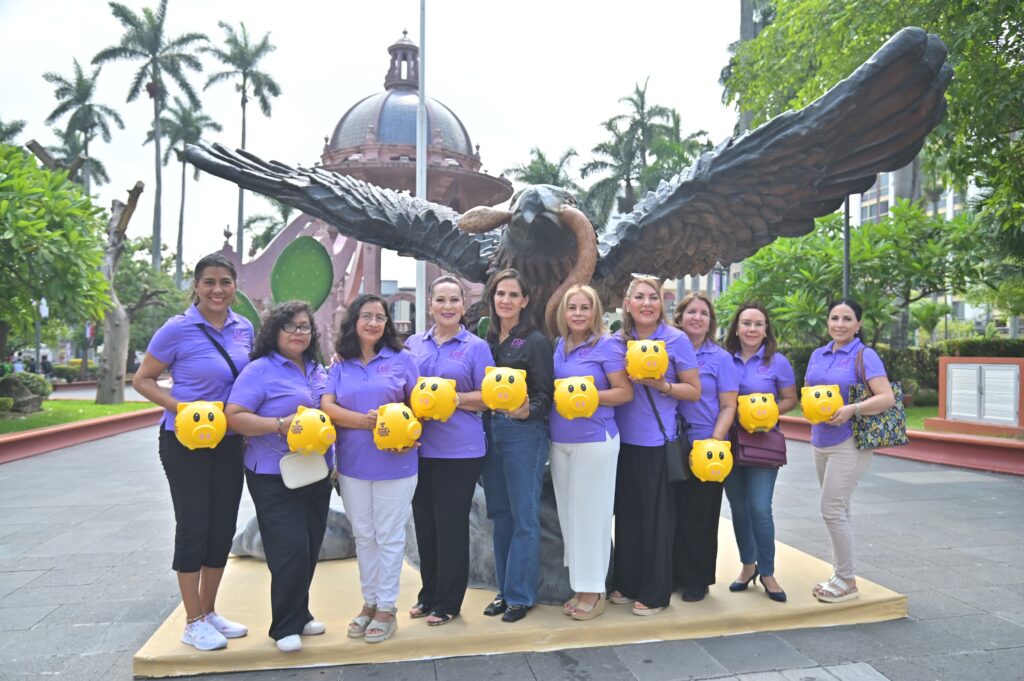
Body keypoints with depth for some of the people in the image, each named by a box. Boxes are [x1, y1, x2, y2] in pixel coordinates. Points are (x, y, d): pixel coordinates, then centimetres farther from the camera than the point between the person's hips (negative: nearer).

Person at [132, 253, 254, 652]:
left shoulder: (244, 328, 2)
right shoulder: (178, 329, -13)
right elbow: (142, 380, -6)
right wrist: (179, 407, -21)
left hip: (230, 441, 5)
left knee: (223, 527, 11)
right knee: (193, 527, 1)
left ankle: (209, 611, 28)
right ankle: (193, 623, 16)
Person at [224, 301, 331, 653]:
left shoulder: (318, 370, 12)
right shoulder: (260, 370, -8)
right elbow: (234, 416, -16)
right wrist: (280, 425, -26)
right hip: (274, 477, -7)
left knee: (311, 549, 14)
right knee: (291, 550, -8)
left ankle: (300, 614, 31)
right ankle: (285, 627, 11)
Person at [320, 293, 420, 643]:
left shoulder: (400, 358, 0)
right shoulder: (341, 364, 6)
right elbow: (327, 406, -5)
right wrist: (365, 421, -20)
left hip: (394, 463, -3)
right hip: (352, 464, 3)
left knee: (389, 537, 5)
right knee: (364, 536, 14)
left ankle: (386, 608, 19)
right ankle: (369, 602, 30)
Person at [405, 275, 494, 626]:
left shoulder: (476, 347, -1)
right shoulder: (414, 344, 9)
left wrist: (451, 397, -17)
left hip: (460, 450, -4)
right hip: (419, 447, 4)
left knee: (451, 525, 4)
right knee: (424, 522, 12)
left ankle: (447, 602, 19)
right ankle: (428, 594, 30)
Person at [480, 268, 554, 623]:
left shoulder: (536, 342, -6)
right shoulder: (486, 340, 11)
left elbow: (545, 394, -8)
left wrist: (527, 412, -26)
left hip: (524, 433, -6)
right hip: (490, 431, 6)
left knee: (523, 515, 1)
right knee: (500, 514, 13)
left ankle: (520, 595, 12)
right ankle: (505, 589, 25)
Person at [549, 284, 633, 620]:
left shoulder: (607, 345, -9)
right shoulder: (559, 346, 10)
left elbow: (625, 392, -11)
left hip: (595, 441, -7)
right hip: (560, 441, 7)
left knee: (591, 512, 0)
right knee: (568, 512, 11)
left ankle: (593, 590, 12)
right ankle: (579, 584, 23)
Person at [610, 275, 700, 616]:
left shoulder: (677, 340, -5)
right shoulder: (620, 340, 7)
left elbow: (694, 391, -3)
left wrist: (660, 385, -17)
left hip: (657, 440, -4)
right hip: (624, 437, 4)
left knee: (656, 516, 3)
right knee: (627, 511, 12)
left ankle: (655, 592, 16)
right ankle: (626, 582, 26)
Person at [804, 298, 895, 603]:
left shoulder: (865, 356, -9)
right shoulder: (818, 355, 11)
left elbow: (887, 397, -17)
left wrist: (852, 409, -28)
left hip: (849, 443, -7)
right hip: (820, 442, 7)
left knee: (832, 510, -9)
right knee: (837, 510, 14)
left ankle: (847, 581, 4)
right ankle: (840, 572, 25)